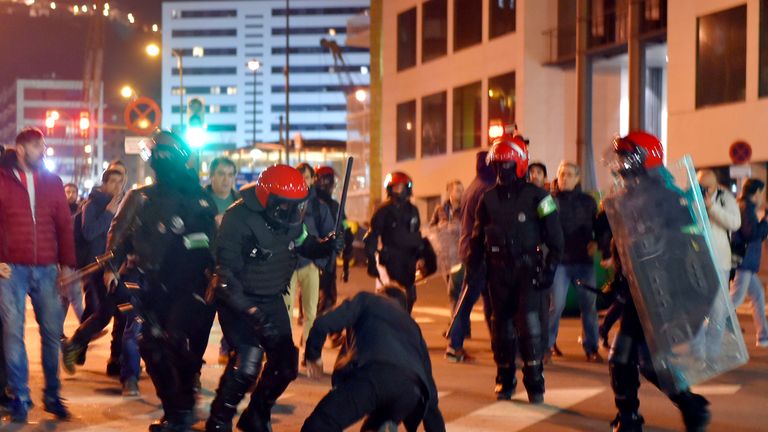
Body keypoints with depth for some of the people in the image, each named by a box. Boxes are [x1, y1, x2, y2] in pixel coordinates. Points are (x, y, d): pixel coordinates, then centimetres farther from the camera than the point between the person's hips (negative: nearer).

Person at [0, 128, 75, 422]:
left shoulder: (52, 182, 10)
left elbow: (64, 225, 11)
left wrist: (66, 264, 5)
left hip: (47, 269, 3)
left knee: (52, 332, 5)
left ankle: (52, 395, 15)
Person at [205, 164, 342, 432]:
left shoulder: (290, 218, -6)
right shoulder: (238, 219, -26)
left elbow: (305, 245, 12)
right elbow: (226, 274, -26)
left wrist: (327, 246, -12)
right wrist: (251, 312, -35)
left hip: (272, 299, 7)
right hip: (237, 299, -7)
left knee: (285, 363, 6)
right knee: (248, 360, -23)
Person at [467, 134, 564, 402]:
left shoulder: (536, 197, -2)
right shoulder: (488, 200, 10)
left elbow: (554, 236, -1)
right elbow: (478, 238, 17)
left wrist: (550, 266, -8)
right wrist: (472, 267, 10)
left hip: (529, 270, -4)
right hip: (499, 272, 4)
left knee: (530, 323, -15)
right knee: (502, 327, 6)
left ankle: (535, 382, -7)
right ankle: (504, 380, 17)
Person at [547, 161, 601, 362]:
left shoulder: (588, 201, 10)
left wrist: (596, 242, -4)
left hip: (584, 261, 3)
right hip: (559, 261, -2)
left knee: (589, 306, 4)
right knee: (556, 305, -4)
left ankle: (591, 348, 13)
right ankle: (548, 343, 13)